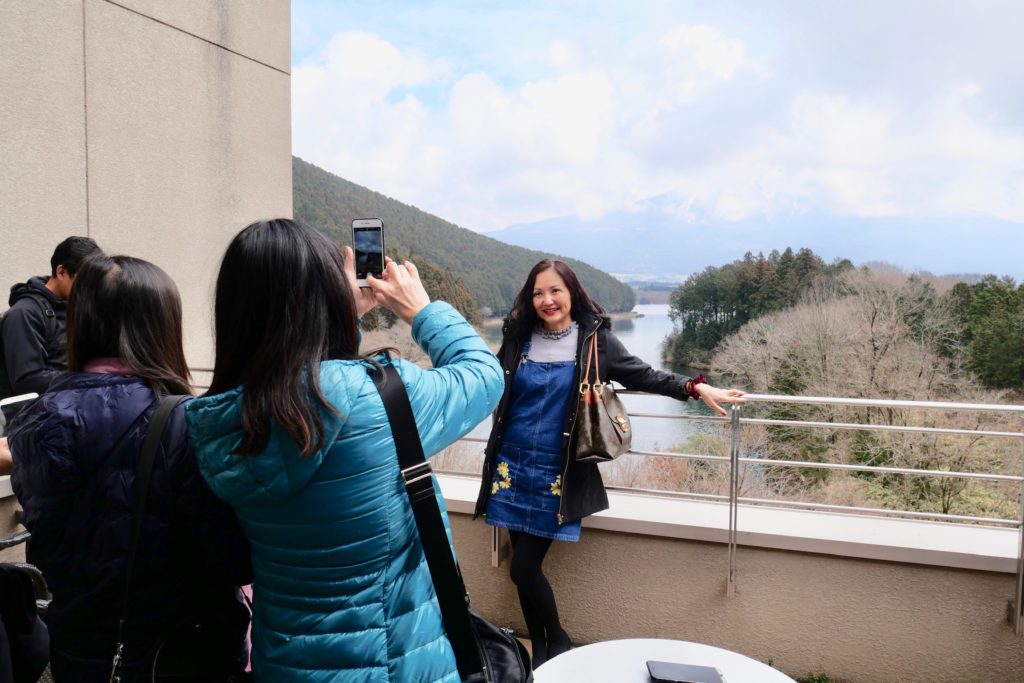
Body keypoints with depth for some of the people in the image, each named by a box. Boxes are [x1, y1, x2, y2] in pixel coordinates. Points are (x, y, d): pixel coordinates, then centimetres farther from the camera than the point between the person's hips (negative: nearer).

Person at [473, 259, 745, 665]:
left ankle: (557, 642, 24)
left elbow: (642, 376, 0)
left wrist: (696, 388, -9)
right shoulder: (518, 336, 3)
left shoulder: (594, 338, -4)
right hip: (513, 466, 3)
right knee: (524, 564, 10)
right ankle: (539, 650, 32)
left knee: (524, 568, -3)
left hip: (556, 473, -3)